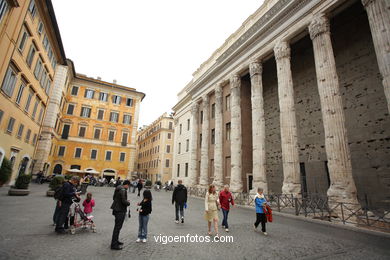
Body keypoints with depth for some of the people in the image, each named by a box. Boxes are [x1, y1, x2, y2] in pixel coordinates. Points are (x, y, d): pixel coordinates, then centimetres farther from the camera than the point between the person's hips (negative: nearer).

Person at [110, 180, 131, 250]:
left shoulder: (117, 189, 8)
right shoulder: (123, 190, -22)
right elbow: (124, 201, -27)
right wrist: (128, 202, -5)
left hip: (116, 209, 10)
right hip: (120, 211, -10)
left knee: (117, 226, 22)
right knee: (118, 227, 0)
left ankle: (115, 241, 36)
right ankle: (114, 245, 9)